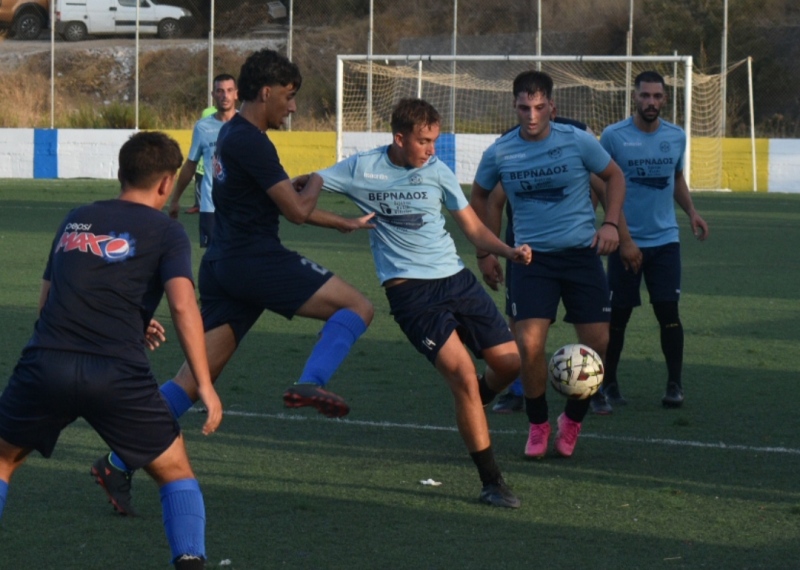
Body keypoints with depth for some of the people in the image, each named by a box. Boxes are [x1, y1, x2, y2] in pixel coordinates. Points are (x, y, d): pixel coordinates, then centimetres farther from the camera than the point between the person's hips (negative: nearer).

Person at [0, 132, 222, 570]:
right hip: (117, 375, -3)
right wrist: (204, 385, -8)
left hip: (45, 364, 3)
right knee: (176, 472, 16)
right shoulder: (165, 232, 8)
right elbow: (183, 305, -7)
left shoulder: (76, 219, 22)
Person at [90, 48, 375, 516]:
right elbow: (297, 210, -11)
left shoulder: (232, 135, 20)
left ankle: (120, 463, 1)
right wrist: (318, 184, 11)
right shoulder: (252, 142, -12)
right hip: (256, 260, -9)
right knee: (358, 307, -4)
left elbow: (283, 206, 30)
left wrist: (343, 224, 32)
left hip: (223, 266, 9)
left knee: (196, 374, 6)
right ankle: (311, 384, -25)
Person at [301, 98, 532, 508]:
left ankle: (470, 412, 34)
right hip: (410, 289, -5)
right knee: (463, 373, -17)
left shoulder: (437, 172, 5)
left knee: (509, 362, 0)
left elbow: (473, 228, 10)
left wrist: (508, 251, -8)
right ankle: (491, 482, -8)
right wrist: (341, 223, -12)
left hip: (456, 278, 5)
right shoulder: (362, 170, -4)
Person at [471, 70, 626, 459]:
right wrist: (484, 252, 13)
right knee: (529, 344, -15)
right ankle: (538, 424, 8)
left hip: (581, 253, 0)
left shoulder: (577, 142, -7)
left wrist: (610, 224, -4)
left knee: (597, 344, -3)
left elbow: (614, 176, 9)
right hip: (532, 257, 0)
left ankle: (573, 420, 21)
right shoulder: (499, 153, -3)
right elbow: (479, 197, 16)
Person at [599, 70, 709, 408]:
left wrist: (691, 212, 5)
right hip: (627, 241, -2)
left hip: (665, 240, 2)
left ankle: (675, 384, 8)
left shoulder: (676, 137, 5)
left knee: (668, 311, -3)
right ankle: (608, 382, 17)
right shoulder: (614, 136, -6)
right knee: (618, 315, 3)